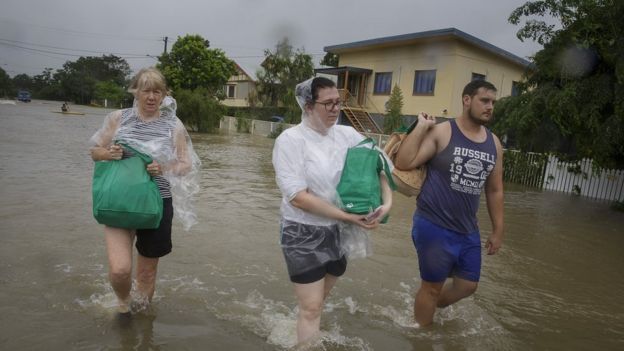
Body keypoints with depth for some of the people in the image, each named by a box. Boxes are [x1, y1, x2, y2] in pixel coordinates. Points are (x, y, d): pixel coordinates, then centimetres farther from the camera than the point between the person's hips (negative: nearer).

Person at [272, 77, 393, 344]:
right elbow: (298, 197, -21)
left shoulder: (347, 134, -1)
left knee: (318, 301, 21)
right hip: (304, 233, -5)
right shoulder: (290, 139, -15)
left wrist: (387, 201, -12)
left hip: (339, 231, 5)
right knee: (311, 309, 2)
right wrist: (347, 217, -21)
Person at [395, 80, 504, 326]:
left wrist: (497, 230, 14)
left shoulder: (494, 144, 5)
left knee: (467, 286, 17)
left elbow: (495, 190, 12)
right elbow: (403, 163, -19)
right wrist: (421, 127, -19)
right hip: (434, 227, -6)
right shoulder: (441, 133, -12)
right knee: (432, 287, 10)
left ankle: (430, 309, 46)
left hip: (468, 231, 6)